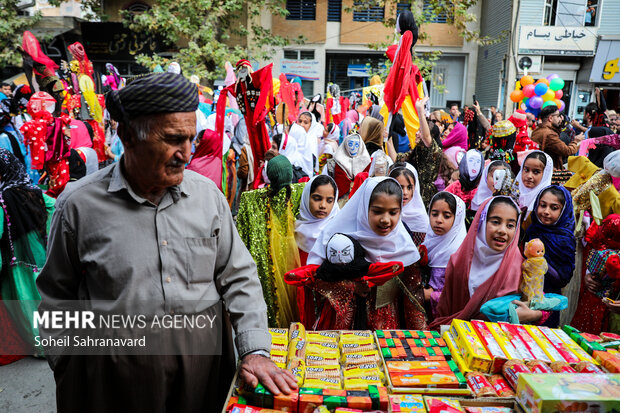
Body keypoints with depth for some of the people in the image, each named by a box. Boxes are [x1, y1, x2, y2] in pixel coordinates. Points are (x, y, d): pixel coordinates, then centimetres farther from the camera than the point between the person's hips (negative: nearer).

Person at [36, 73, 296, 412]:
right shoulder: (79, 204, -10)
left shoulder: (207, 194, -4)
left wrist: (255, 350, -10)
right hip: (115, 375, -2)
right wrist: (65, 371, 6)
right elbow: (58, 298, 2)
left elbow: (238, 278, -1)